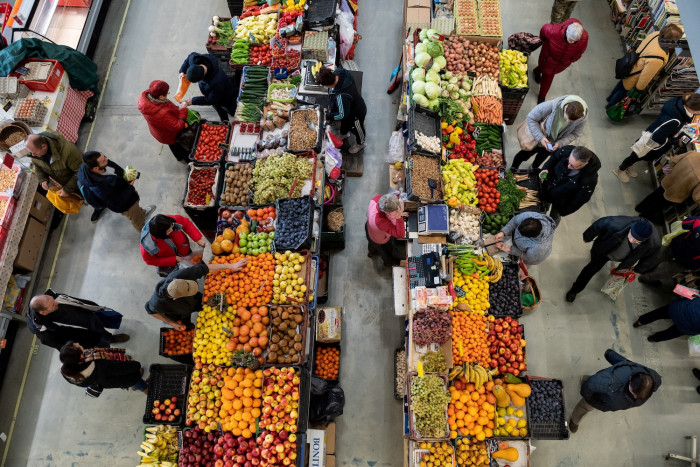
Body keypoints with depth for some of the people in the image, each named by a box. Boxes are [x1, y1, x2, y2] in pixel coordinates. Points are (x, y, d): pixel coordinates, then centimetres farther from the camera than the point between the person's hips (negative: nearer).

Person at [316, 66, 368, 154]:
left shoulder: (341, 96, -50)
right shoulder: (338, 72, -28)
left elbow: (343, 115, -35)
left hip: (356, 114, -8)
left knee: (356, 129, 26)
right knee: (344, 123, 38)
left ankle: (360, 144, 58)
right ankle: (343, 134, 71)